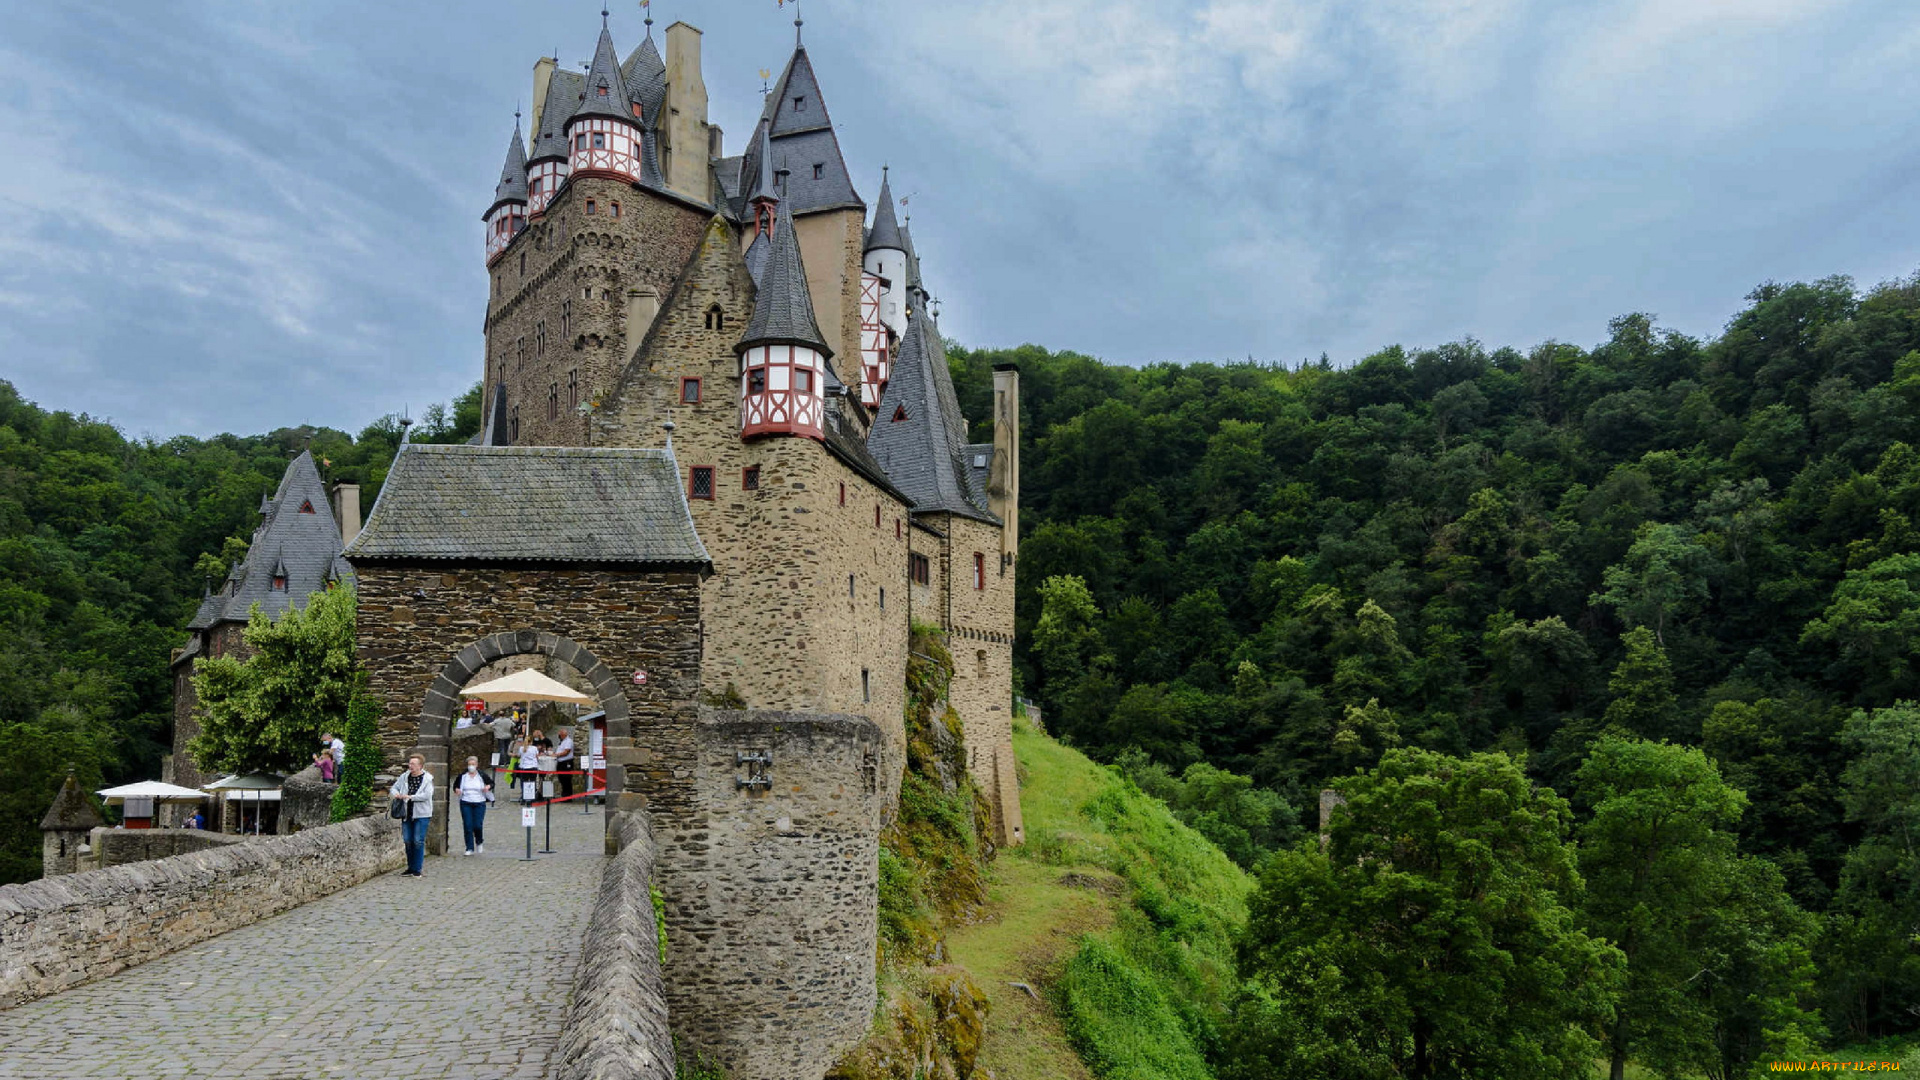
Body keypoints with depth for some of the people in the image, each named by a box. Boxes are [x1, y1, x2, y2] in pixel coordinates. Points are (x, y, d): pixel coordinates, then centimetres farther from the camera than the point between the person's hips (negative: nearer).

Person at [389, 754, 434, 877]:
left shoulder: (427, 779, -7)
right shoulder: (404, 777, 7)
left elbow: (427, 795, -16)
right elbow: (394, 788, 15)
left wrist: (410, 797, -19)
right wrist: (396, 794, -8)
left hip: (421, 815, -5)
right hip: (406, 814, 5)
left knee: (418, 841, -4)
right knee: (408, 841, 9)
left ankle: (417, 869, 3)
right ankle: (410, 868, 20)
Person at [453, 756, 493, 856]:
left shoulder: (482, 776, 0)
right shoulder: (462, 776, 4)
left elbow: (492, 783, 11)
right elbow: (455, 785, 17)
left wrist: (488, 787, -10)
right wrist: (456, 789, -4)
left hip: (479, 803, -1)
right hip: (465, 803, 1)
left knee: (477, 825, -7)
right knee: (467, 826, -3)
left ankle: (479, 842, 25)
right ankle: (470, 849, 6)